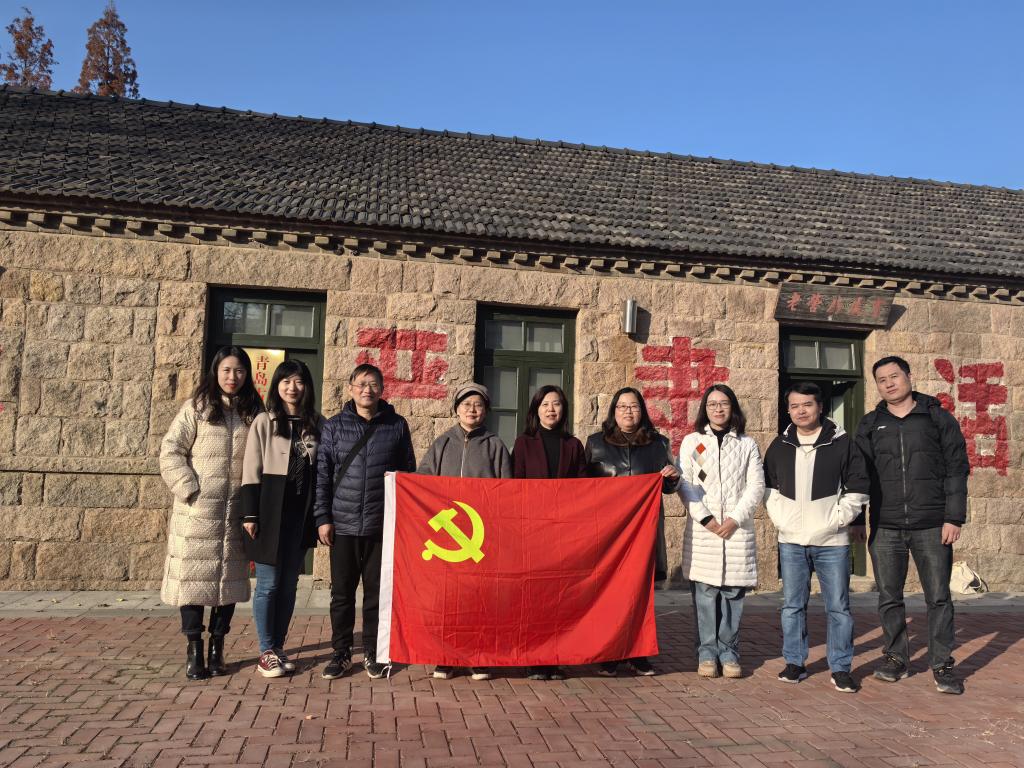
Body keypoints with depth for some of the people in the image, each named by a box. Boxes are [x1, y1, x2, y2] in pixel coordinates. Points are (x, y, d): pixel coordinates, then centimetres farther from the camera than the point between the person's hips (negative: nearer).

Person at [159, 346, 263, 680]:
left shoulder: (253, 412, 10)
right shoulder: (197, 407, 2)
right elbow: (170, 451, -2)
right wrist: (189, 489, -11)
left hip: (236, 512, 3)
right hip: (197, 511, -2)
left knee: (230, 577, 7)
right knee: (194, 576, 1)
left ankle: (217, 649, 19)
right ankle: (194, 652, 12)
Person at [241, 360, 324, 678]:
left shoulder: (317, 424, 6)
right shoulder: (264, 422, -1)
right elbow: (251, 471, -3)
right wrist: (250, 514, -8)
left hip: (302, 513, 3)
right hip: (271, 510, -3)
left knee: (289, 584, 10)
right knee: (269, 583, 2)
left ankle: (278, 647, 22)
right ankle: (266, 652, 14)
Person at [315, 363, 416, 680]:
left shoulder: (397, 426, 4)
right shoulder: (335, 426, 5)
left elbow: (409, 471, 8)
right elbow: (322, 474, 4)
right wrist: (323, 518, -2)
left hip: (382, 525, 0)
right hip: (343, 524, 1)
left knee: (377, 592, 8)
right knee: (342, 593, 8)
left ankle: (373, 653, 22)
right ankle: (340, 653, 22)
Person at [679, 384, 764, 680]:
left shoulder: (747, 444, 10)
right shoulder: (692, 442, 8)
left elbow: (756, 485, 4)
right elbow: (685, 485, 2)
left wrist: (736, 518, -8)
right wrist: (705, 517, -9)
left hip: (738, 530, 1)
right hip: (702, 530, -1)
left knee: (733, 594, 1)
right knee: (705, 594, -1)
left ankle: (729, 652, 13)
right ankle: (707, 653, 9)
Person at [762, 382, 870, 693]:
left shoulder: (841, 442, -2)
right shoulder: (779, 446, 8)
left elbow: (858, 488, 1)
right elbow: (769, 487, 17)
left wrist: (837, 519, -5)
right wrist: (780, 518, 5)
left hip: (832, 541, -3)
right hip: (791, 541, 3)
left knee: (838, 606, 3)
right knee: (792, 605, 9)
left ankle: (841, 668, 14)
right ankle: (794, 662, 21)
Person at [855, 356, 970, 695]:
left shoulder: (938, 418, 3)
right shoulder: (870, 425, 9)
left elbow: (957, 468, 1)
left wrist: (954, 517, -6)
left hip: (932, 526, -2)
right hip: (886, 527, 2)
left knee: (938, 597, 4)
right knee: (889, 597, 7)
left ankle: (942, 664, 15)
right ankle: (896, 658, 21)